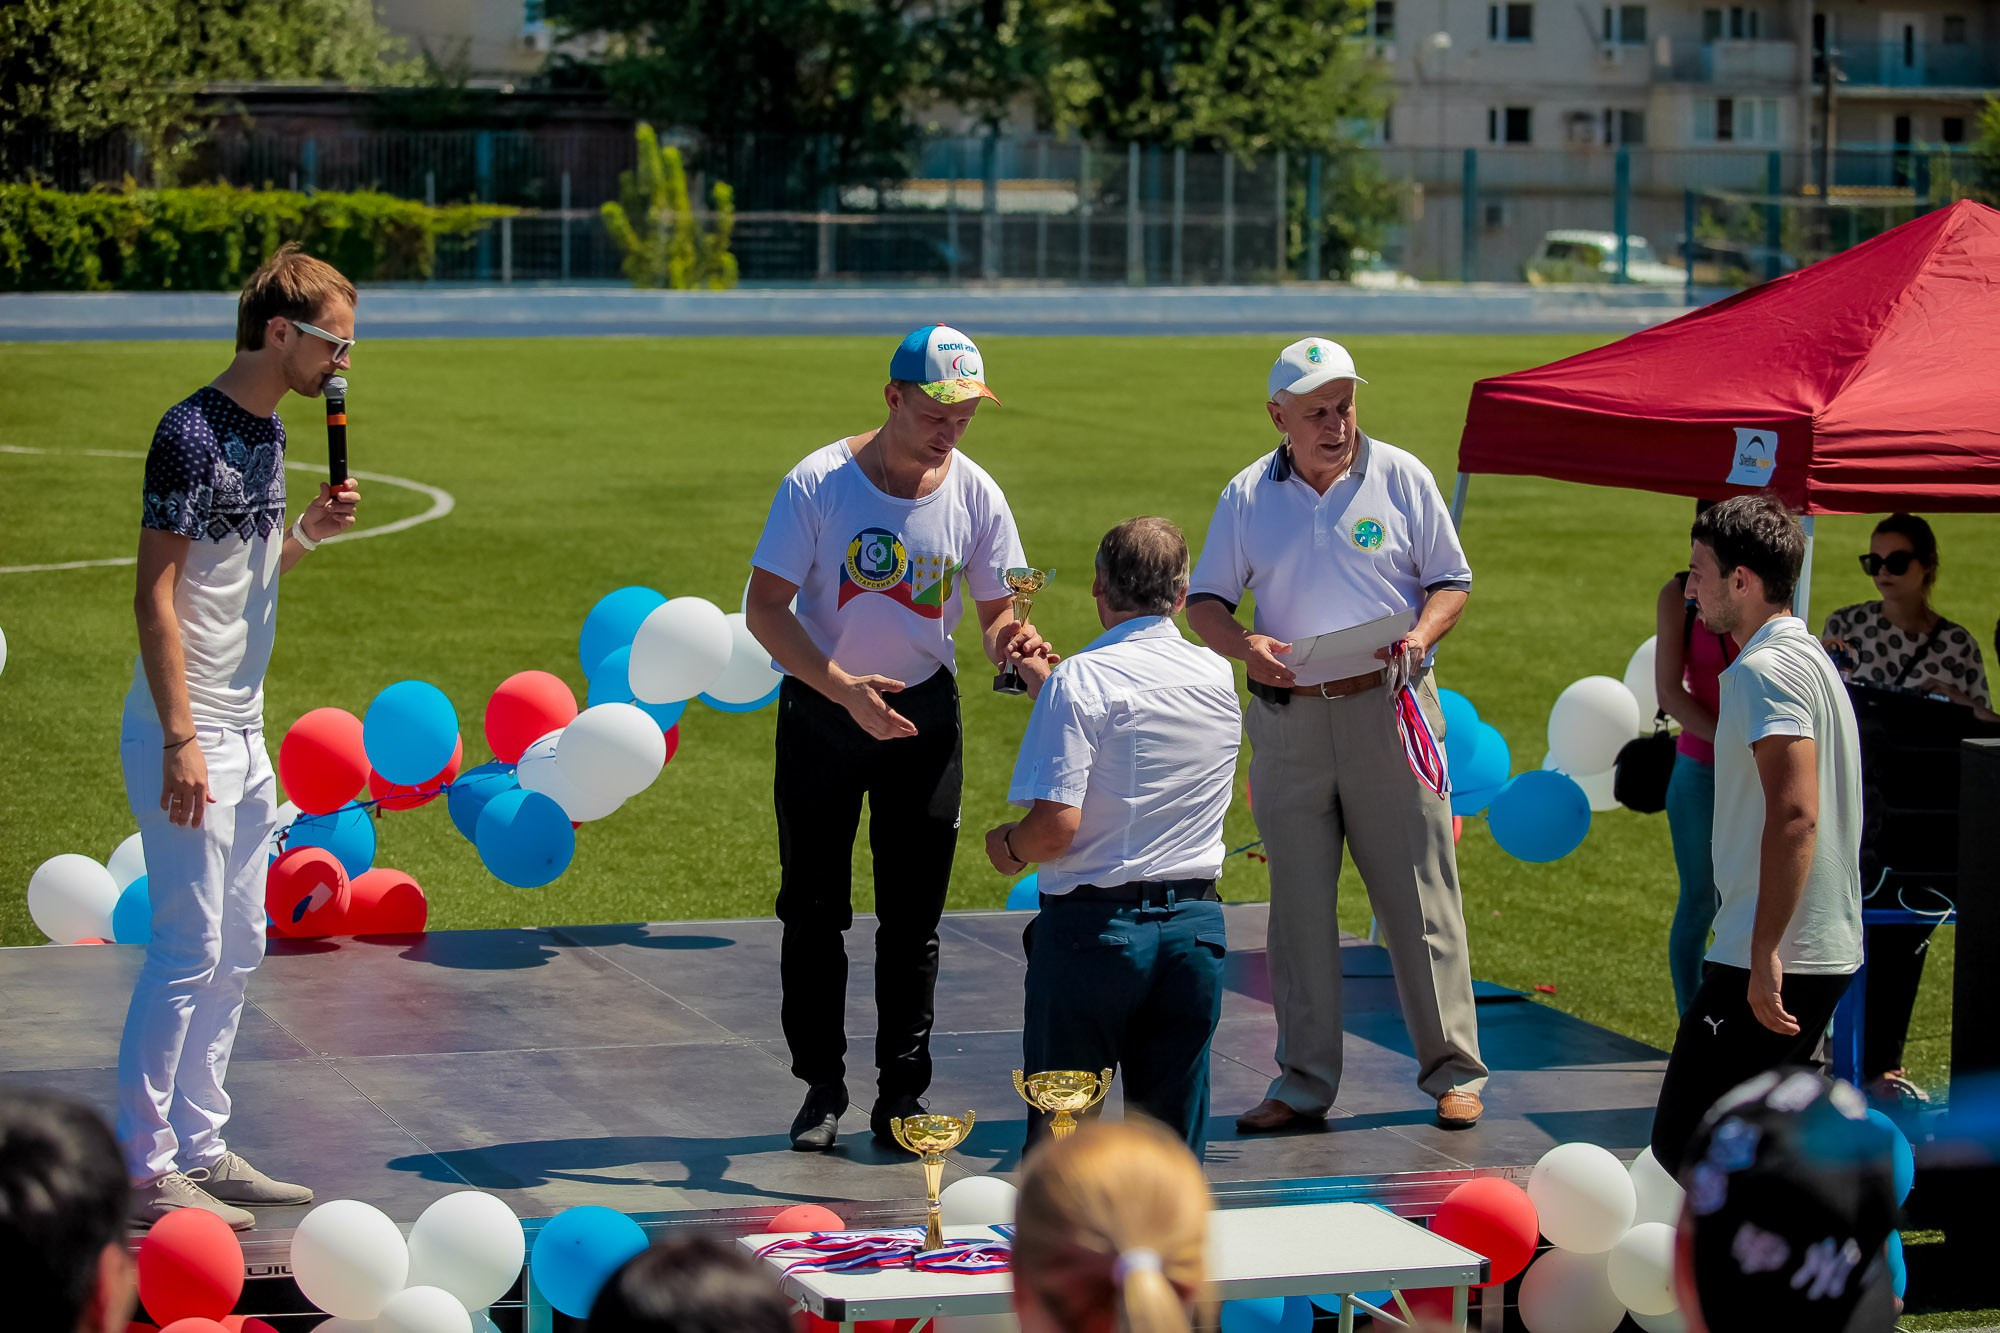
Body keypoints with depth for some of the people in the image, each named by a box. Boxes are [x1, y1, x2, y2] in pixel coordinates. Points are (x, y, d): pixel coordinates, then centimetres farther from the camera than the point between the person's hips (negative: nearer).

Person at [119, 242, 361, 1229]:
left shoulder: (270, 431, 12)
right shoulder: (192, 435, -16)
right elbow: (156, 597, -19)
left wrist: (305, 535, 3)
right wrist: (181, 742, -23)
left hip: (244, 733, 9)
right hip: (188, 738, -9)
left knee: (237, 950, 12)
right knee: (189, 952, -7)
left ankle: (199, 1148, 20)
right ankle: (144, 1168, 0)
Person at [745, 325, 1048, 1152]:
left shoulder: (973, 493, -4)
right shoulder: (818, 483, -13)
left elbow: (995, 612, 4)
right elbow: (764, 606, -13)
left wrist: (1010, 640, -21)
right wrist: (843, 688, -24)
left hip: (923, 711, 2)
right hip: (821, 710, -2)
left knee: (913, 914, 2)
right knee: (814, 907, 4)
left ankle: (902, 1096, 10)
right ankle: (821, 1088, 16)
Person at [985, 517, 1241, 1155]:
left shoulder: (1080, 680, -12)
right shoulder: (1218, 677, 5)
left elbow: (1057, 825, -19)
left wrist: (1008, 846, 2)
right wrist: (1041, 678, 29)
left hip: (1093, 925, -5)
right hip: (1194, 926, 5)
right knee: (1173, 1142, 9)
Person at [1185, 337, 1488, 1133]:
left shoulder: (1400, 477, 4)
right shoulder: (1247, 497, 7)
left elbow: (1452, 581, 7)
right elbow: (1205, 600, 10)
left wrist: (1420, 634, -13)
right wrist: (1244, 645, -10)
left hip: (1387, 710, -2)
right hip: (1288, 720, 2)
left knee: (1419, 895, -1)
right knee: (1298, 903, 4)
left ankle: (1453, 1073, 7)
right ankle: (1304, 1083, 11)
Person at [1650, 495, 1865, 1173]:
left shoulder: (1767, 669, -14)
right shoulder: (1810, 657, 19)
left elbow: (1796, 816, -25)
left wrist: (1764, 952, -26)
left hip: (1774, 958, -10)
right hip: (1826, 951, 10)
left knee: (1682, 1151, -9)